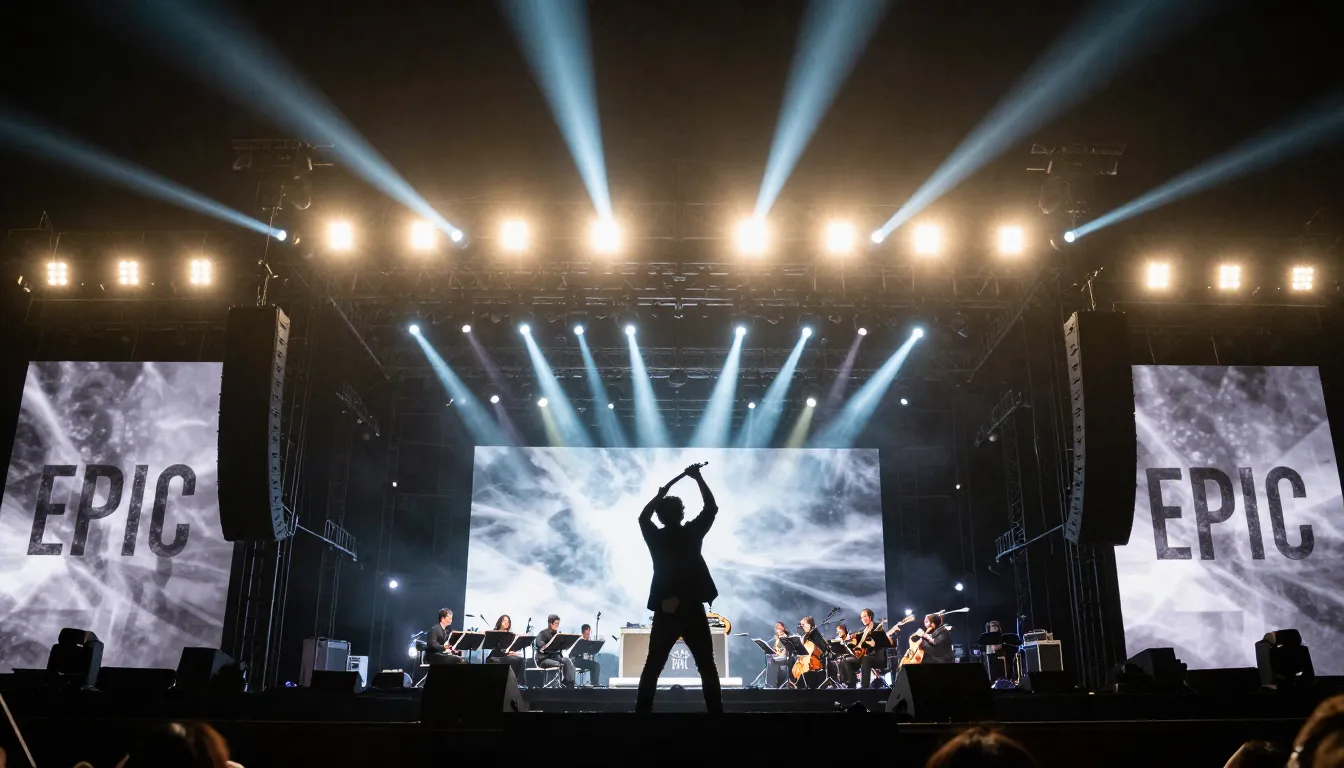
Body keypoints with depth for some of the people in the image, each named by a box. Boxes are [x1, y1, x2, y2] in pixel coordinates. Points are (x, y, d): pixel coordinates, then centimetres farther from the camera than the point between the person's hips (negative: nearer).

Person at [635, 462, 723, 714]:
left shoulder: (656, 537, 2)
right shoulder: (691, 534, -5)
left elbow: (644, 515, 22)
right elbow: (711, 508, 7)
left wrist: (663, 492, 27)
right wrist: (698, 478, 11)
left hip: (664, 612, 2)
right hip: (692, 610, -2)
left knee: (652, 667, 10)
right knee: (707, 667, 5)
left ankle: (643, 709, 5)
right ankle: (715, 710, -1)